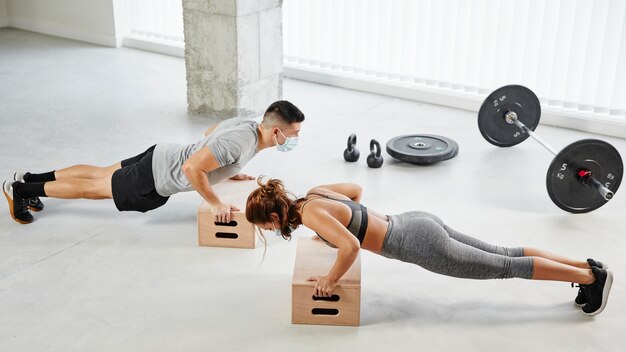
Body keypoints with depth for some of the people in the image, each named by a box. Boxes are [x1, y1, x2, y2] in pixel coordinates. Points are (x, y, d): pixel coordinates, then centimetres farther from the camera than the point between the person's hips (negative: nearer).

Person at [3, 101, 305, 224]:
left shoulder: (247, 123, -2)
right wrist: (215, 204, -28)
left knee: (102, 174, 23)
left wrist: (227, 171, 18)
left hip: (162, 158, 8)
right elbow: (192, 168, -38)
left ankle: (32, 179, 37)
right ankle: (20, 189, 23)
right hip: (156, 181, -8)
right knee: (95, 188, 8)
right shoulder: (240, 144, -33)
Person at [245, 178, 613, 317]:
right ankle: (586, 266, 22)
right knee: (504, 255, 15)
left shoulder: (311, 214, -19)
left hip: (420, 245, -9)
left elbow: (351, 246, -33)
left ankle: (593, 276, 13)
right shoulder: (315, 193, 7)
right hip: (416, 225, 9)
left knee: (506, 267, 3)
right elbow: (356, 189, 25)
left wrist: (331, 280, -17)